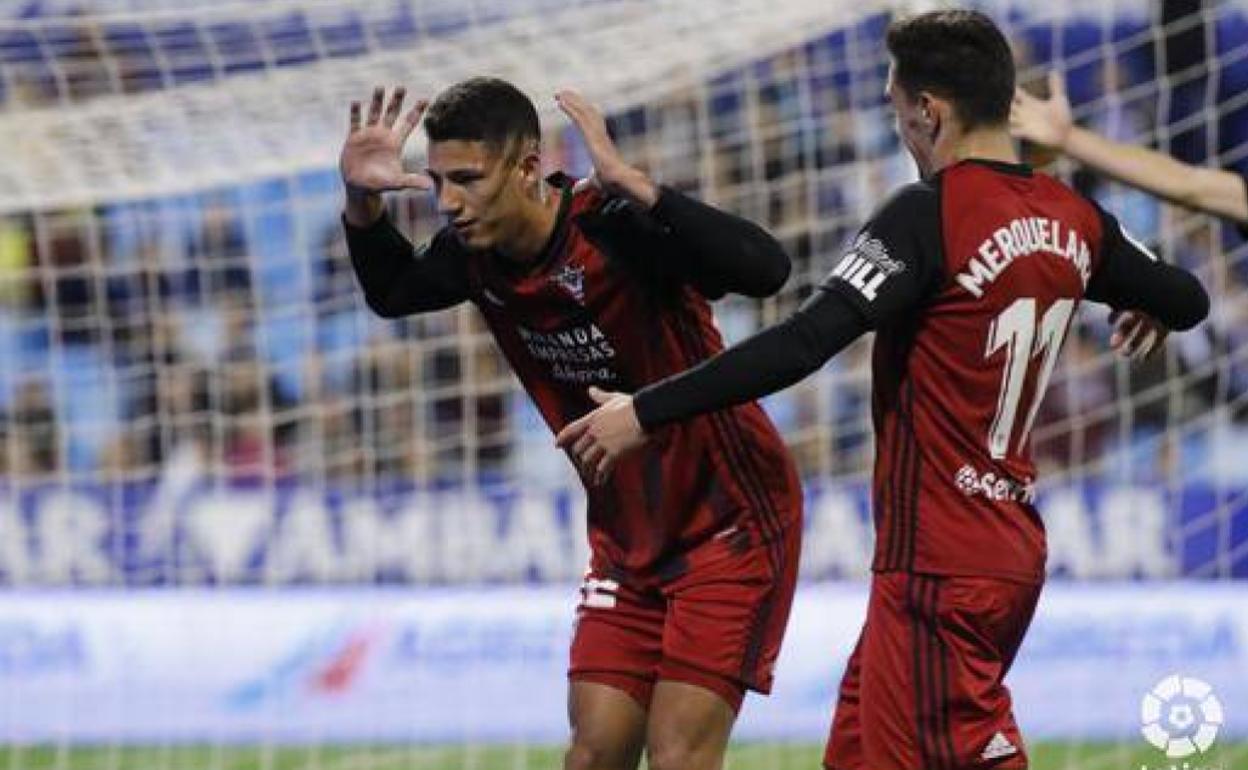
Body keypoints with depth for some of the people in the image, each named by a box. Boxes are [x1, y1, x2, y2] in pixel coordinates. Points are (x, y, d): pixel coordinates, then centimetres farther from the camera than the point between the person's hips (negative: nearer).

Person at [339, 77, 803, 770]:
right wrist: (361, 202, -2)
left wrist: (631, 186, -48)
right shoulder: (474, 253, -5)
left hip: (730, 523, -7)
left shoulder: (614, 226, -26)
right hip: (627, 536, 7)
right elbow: (392, 292, 18)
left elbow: (766, 269, -42)